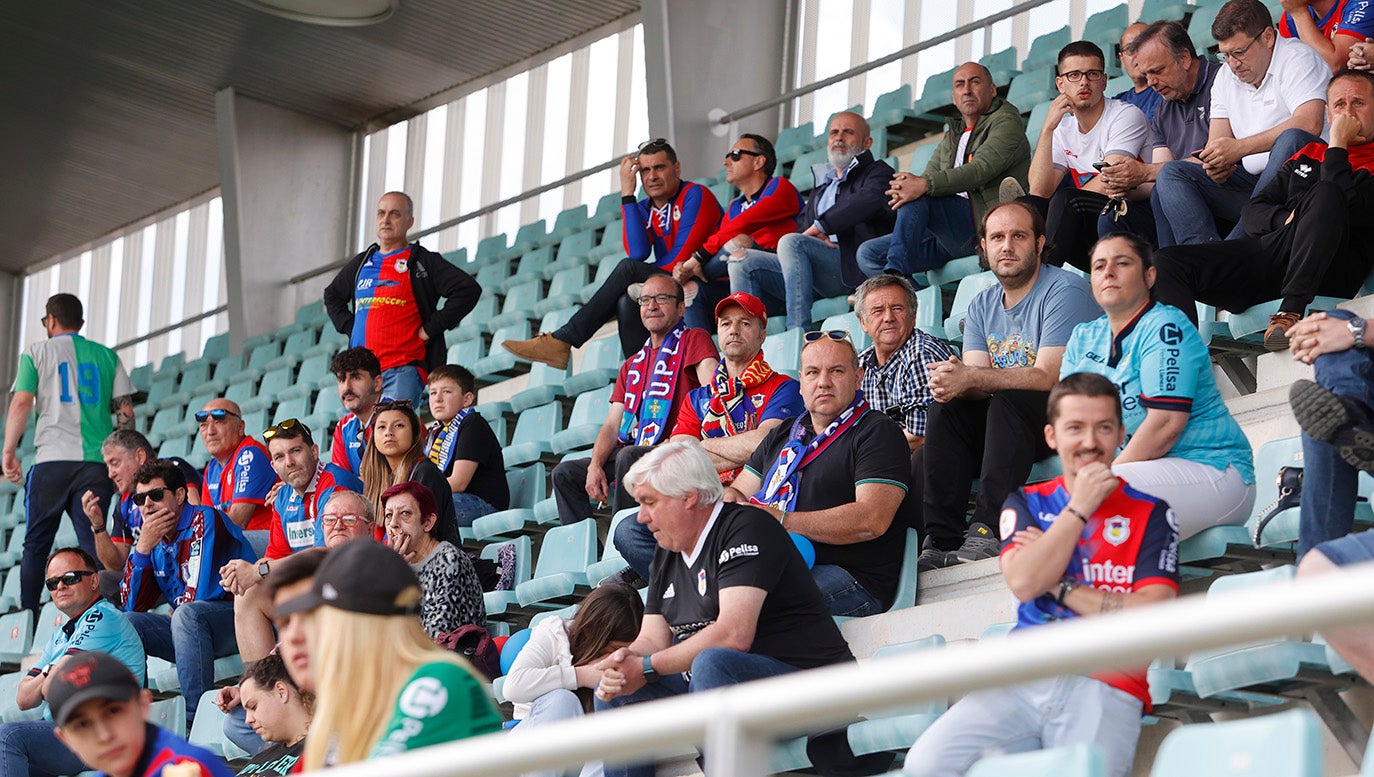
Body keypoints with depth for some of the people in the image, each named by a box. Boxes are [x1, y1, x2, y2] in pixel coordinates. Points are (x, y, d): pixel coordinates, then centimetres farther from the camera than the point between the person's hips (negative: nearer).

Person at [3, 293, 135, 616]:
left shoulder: (37, 353, 9)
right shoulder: (107, 356, 15)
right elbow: (125, 412, 10)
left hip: (53, 459, -2)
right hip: (97, 461, 2)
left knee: (36, 544, 3)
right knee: (93, 544, 0)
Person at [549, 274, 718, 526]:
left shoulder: (693, 340, 0)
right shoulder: (632, 365, 22)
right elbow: (613, 424, 15)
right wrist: (595, 465, -4)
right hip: (634, 450, 8)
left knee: (629, 456, -35)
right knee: (564, 473, -1)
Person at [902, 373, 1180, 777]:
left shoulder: (1150, 513, 10)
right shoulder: (1026, 503, 19)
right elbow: (1023, 582, -1)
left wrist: (1059, 586, 0)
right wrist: (1080, 507, 1)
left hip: (1107, 687, -1)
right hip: (1022, 681, 2)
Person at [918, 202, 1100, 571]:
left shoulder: (1065, 290, -11)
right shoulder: (983, 306, 12)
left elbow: (1048, 378, -22)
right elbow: (977, 383, 0)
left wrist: (971, 378, -32)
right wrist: (953, 381, -26)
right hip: (1007, 420, 7)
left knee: (1008, 400, -32)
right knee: (946, 407, -15)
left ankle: (987, 530, -39)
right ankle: (942, 540, -23)